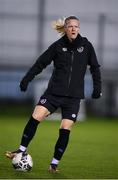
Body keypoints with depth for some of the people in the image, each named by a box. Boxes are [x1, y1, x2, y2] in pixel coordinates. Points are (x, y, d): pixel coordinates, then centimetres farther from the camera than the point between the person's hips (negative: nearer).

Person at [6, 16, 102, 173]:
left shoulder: (86, 46, 0)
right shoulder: (58, 46, -1)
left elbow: (95, 67, 9)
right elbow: (41, 63, 3)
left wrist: (97, 87, 2)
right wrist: (26, 79, -2)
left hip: (74, 96, 0)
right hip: (54, 92, 0)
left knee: (65, 130, -6)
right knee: (35, 117, -14)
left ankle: (55, 163, 7)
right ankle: (22, 150, 1)